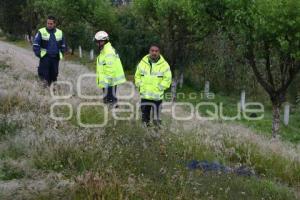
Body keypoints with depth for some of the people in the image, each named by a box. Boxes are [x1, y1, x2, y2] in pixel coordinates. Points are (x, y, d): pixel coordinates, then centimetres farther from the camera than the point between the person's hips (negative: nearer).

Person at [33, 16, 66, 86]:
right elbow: (36, 44, 0)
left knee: (54, 73, 7)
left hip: (55, 57, 3)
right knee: (44, 73, -10)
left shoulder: (60, 33, 9)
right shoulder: (41, 32, -1)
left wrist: (61, 54, 10)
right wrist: (38, 54, -8)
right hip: (45, 57, -3)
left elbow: (63, 45, 19)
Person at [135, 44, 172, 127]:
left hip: (157, 96, -3)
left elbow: (167, 79, -1)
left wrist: (160, 87, -11)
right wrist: (139, 85, 2)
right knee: (145, 116, 11)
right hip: (144, 95, 3)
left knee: (157, 119, 1)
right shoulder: (143, 63, 6)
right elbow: (137, 76, 15)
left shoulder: (164, 65, -2)